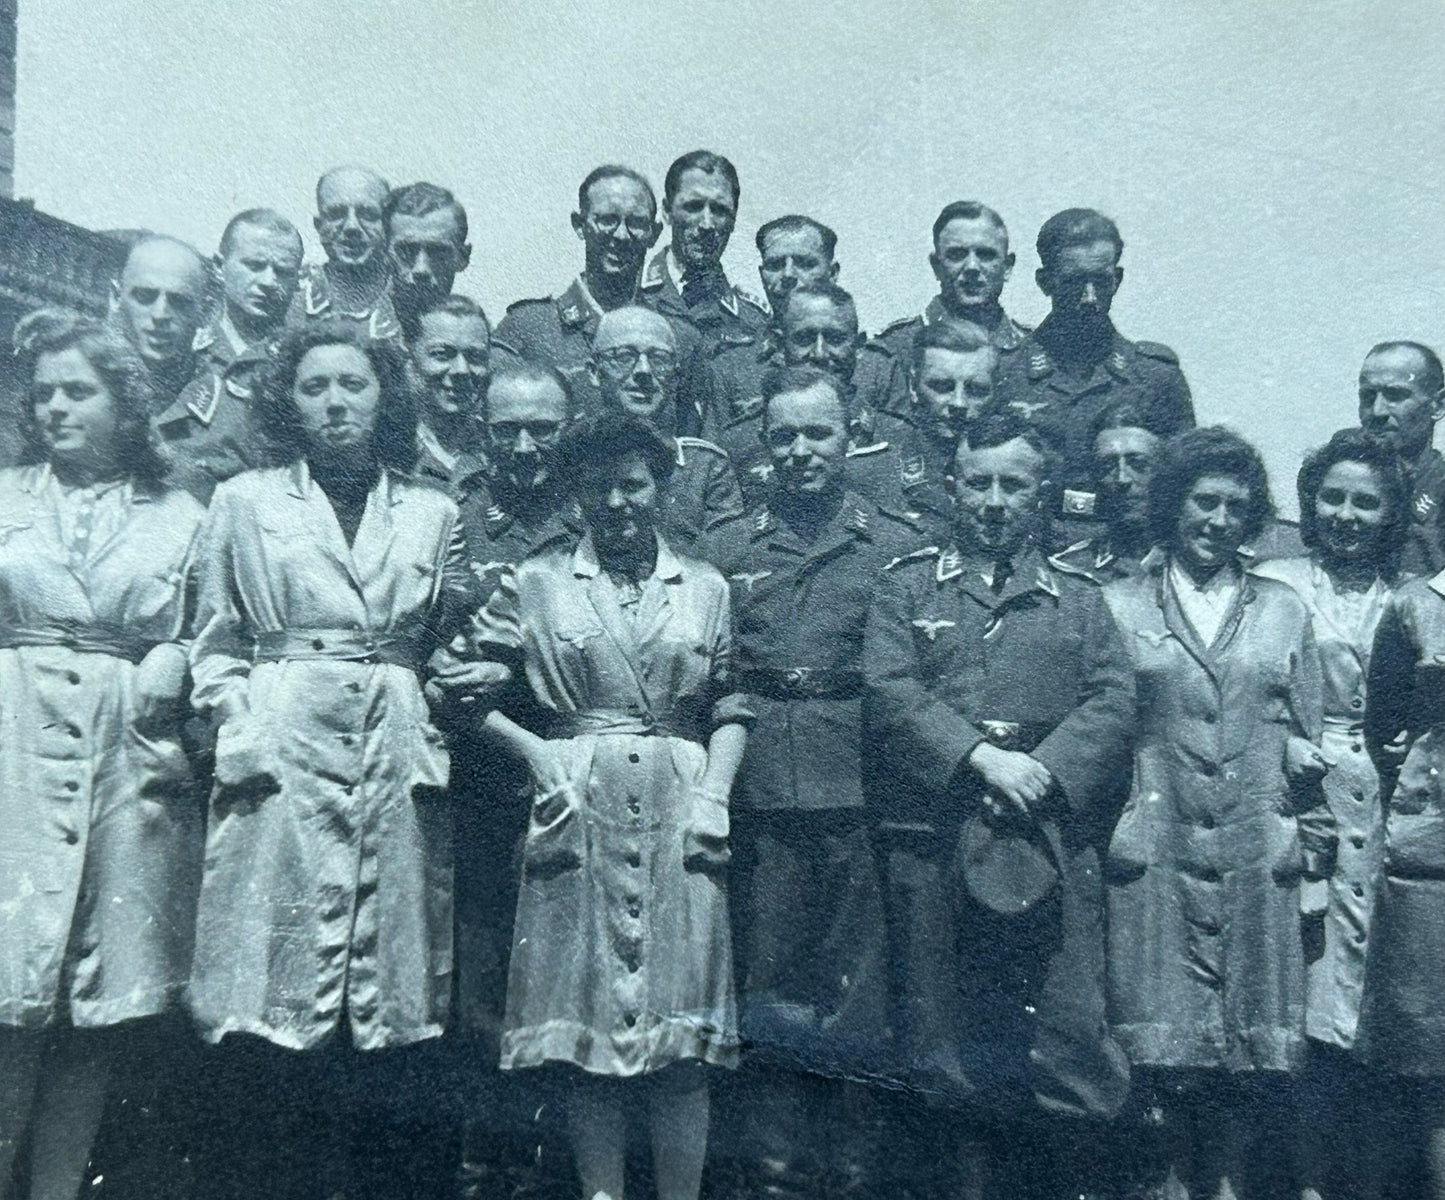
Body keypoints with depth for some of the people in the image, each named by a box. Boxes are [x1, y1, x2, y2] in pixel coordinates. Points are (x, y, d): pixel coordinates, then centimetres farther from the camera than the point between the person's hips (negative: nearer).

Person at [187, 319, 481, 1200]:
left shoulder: (433, 510, 15)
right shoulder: (246, 502, 12)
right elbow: (215, 644, 9)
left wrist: (462, 606, 0)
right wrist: (243, 731, -2)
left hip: (396, 756, 1)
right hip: (282, 757, -1)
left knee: (388, 994, 2)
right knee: (274, 995, -3)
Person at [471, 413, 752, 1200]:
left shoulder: (706, 588, 11)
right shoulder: (534, 583, 8)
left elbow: (730, 706, 10)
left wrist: (714, 792, -5)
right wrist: (532, 748, -7)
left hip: (678, 819, 1)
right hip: (579, 817, 0)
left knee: (682, 1034, 2)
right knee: (585, 1017, 4)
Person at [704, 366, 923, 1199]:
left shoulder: (898, 548, 8)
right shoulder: (728, 549, 13)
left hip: (859, 797, -1)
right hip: (760, 801, 2)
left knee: (857, 990, 3)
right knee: (767, 985, 6)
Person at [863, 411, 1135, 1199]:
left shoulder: (1080, 602, 17)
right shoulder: (906, 588, 12)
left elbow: (1112, 708, 3)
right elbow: (889, 695, -3)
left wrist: (1039, 774, -13)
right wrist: (984, 759, -14)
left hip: (1049, 847, 1)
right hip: (931, 846, -1)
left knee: (1062, 1037, 0)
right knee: (944, 1045, 5)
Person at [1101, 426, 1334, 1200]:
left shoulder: (1284, 612, 12)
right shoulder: (1118, 606, 6)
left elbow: (1308, 742, 13)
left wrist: (1310, 848, 6)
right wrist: (1107, 831, -2)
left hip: (1257, 858, 2)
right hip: (1155, 855, -1)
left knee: (1252, 1046, 4)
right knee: (1162, 1042, 2)